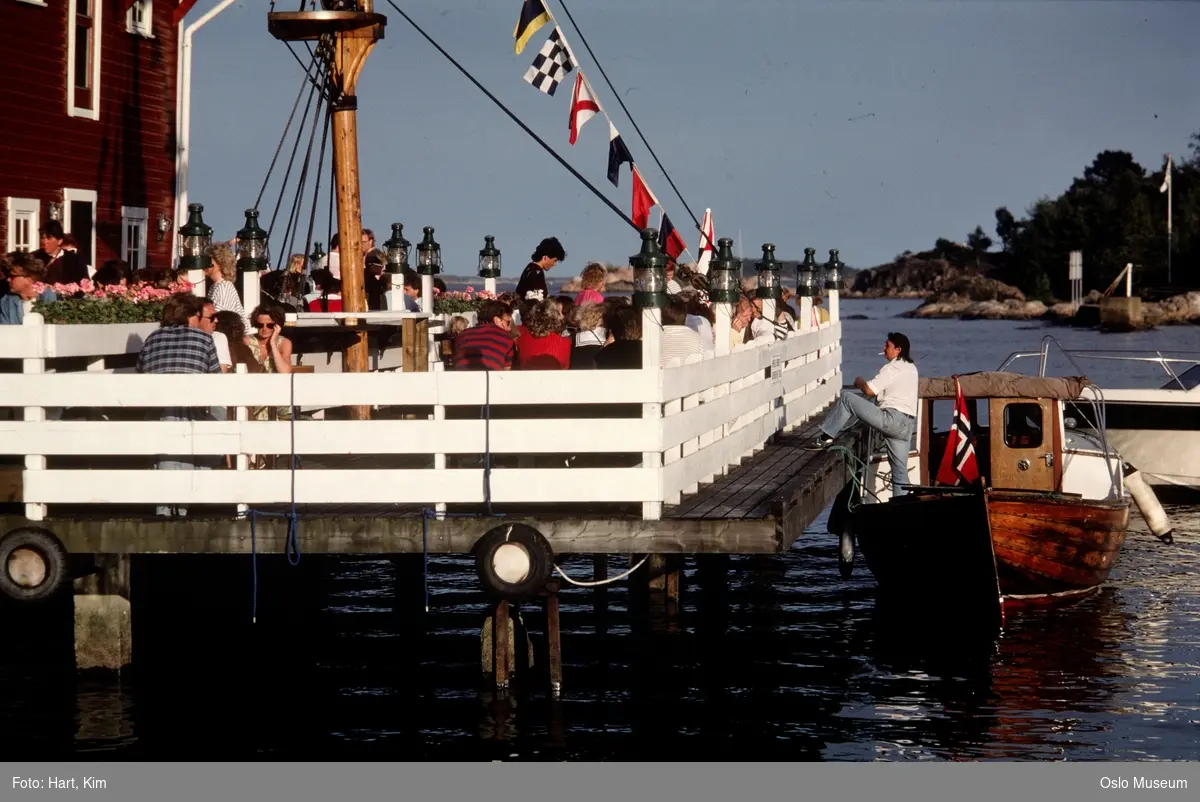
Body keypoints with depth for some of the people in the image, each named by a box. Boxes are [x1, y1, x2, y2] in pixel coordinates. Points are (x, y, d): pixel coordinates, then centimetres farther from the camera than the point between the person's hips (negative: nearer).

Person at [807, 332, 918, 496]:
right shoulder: (911, 368, 21)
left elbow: (869, 390, -14)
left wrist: (859, 382, 8)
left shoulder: (892, 369, -6)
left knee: (846, 398, -3)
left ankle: (826, 437, -1)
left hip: (891, 419, -9)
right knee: (900, 470, 12)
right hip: (906, 426, 9)